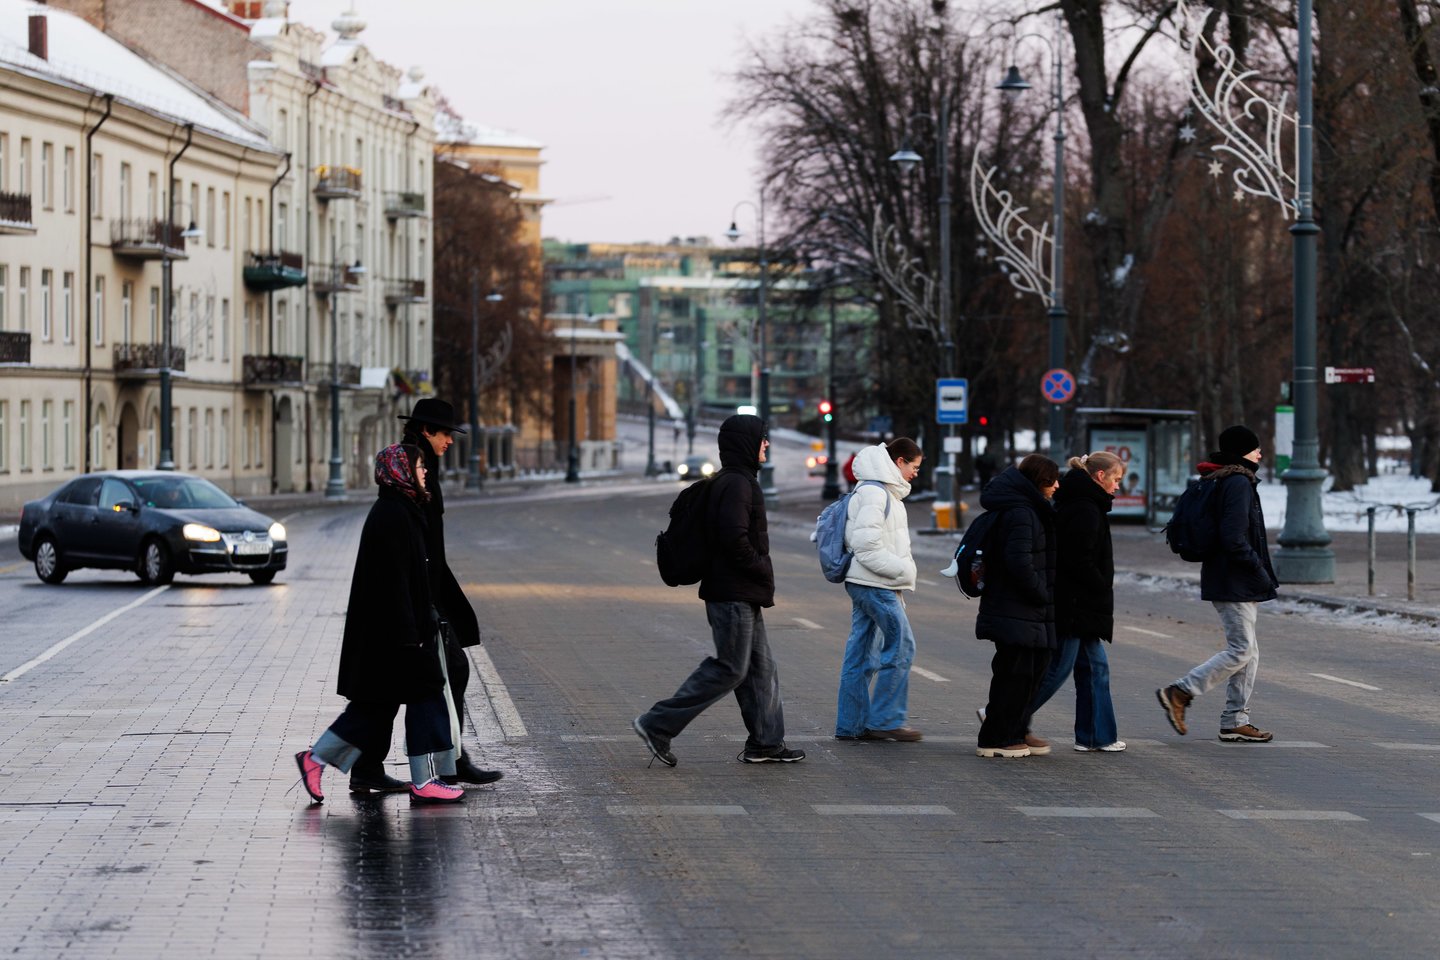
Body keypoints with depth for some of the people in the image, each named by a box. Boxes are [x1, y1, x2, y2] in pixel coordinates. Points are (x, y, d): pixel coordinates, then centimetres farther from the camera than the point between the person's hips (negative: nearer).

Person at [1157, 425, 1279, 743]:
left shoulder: (1215, 481, 15)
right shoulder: (1238, 483, -16)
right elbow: (1234, 538, -24)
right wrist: (1261, 572, -15)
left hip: (1225, 581, 10)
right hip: (1235, 584, -10)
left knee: (1248, 652, 12)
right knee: (1241, 651, -8)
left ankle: (1235, 720, 13)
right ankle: (1180, 692, -6)